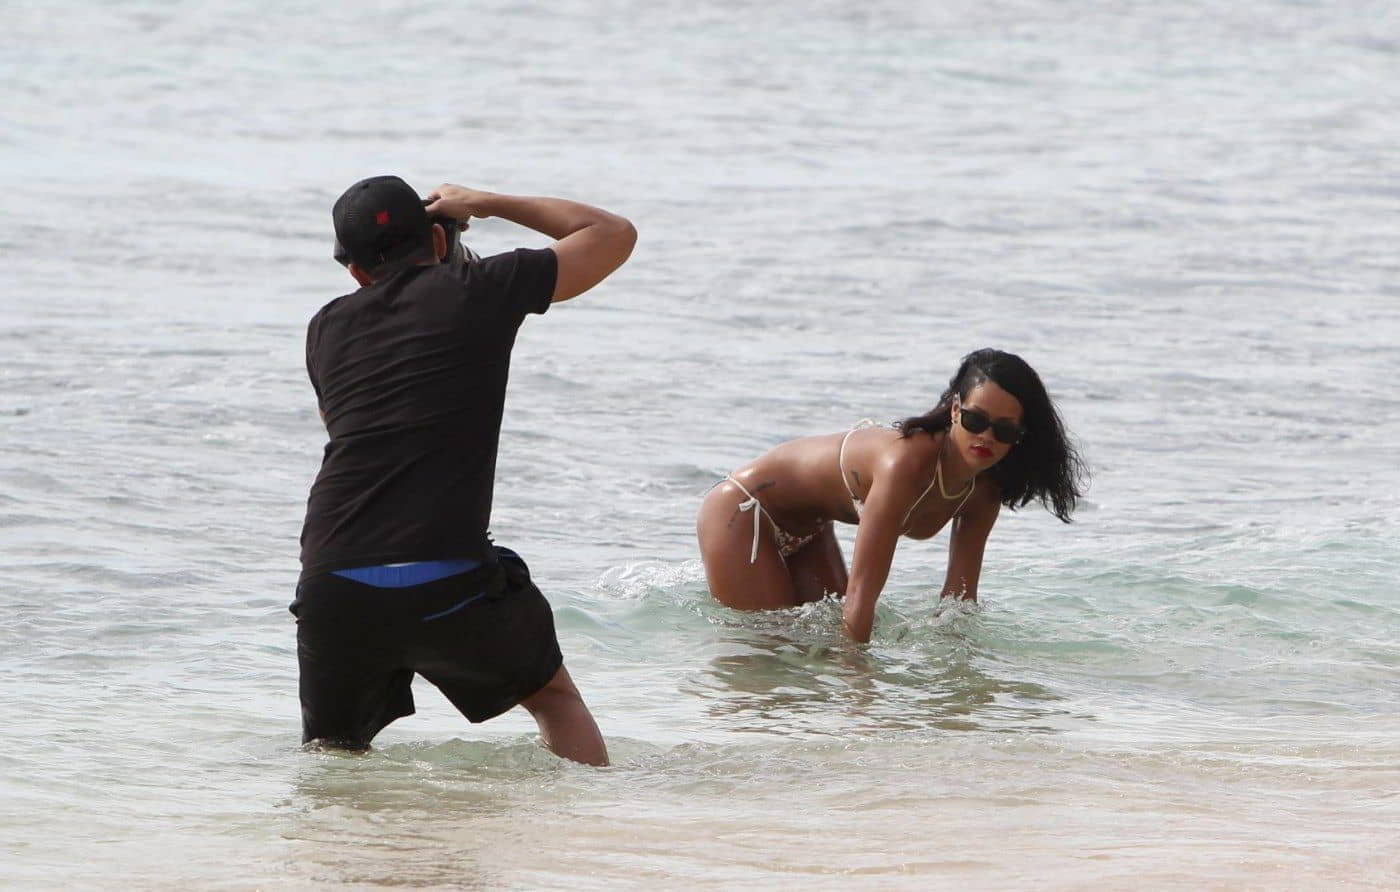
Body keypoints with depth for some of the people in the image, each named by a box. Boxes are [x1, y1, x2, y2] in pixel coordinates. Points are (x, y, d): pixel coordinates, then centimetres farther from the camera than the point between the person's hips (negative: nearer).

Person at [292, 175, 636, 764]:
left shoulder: (328, 328, 16)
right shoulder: (481, 290, 5)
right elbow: (614, 234, 18)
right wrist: (487, 203, 27)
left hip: (332, 583, 2)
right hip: (449, 583, -2)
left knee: (332, 749, 21)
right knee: (554, 696, 22)